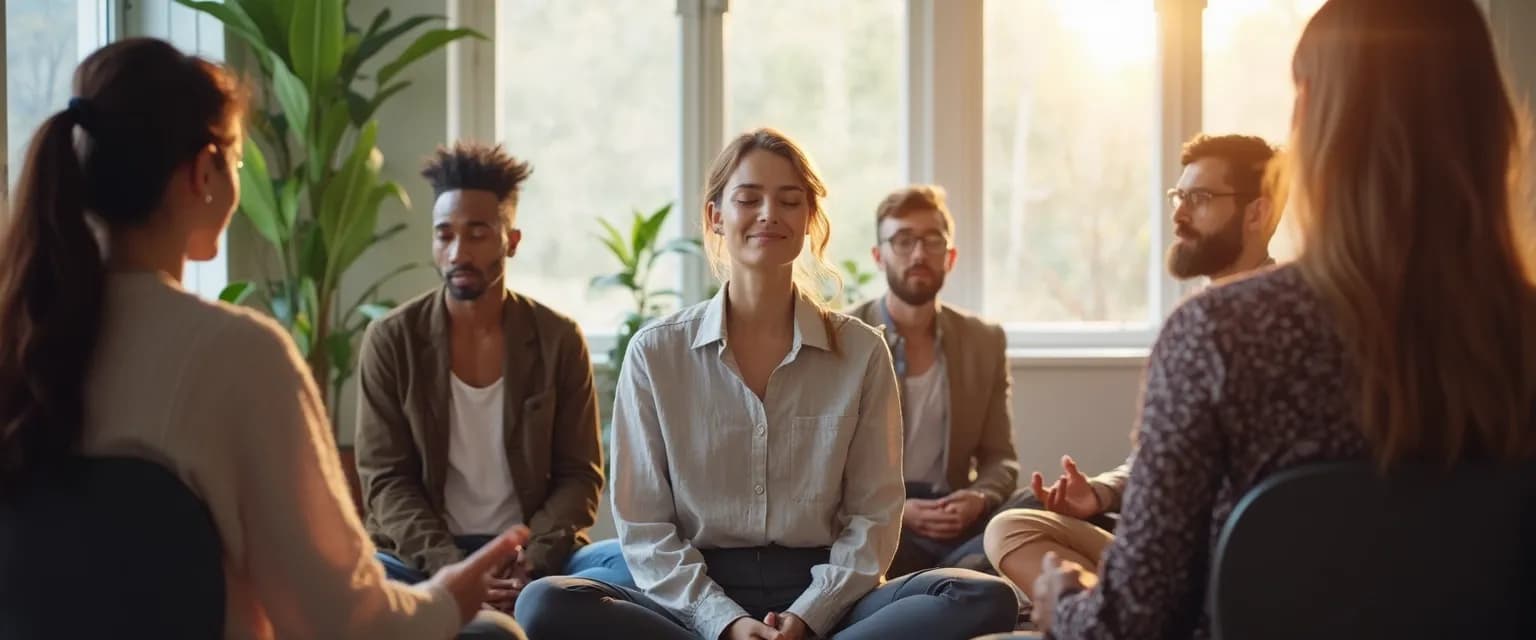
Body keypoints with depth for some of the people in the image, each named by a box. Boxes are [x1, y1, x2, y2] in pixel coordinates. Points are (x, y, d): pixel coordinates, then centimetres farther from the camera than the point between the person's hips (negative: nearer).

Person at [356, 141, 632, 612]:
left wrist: (531, 562, -17)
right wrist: (450, 569, -20)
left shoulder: (559, 339, 4)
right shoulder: (391, 340, 1)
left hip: (536, 554, 1)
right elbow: (386, 480, -3)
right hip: (426, 557, -1)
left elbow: (579, 476, 3)